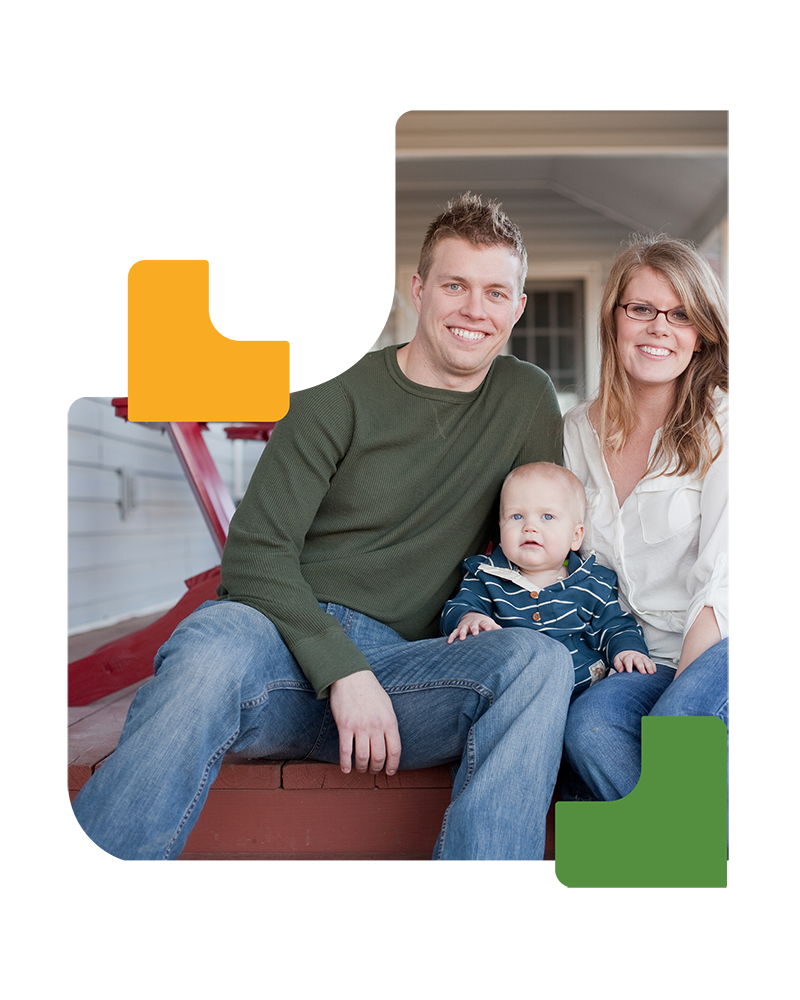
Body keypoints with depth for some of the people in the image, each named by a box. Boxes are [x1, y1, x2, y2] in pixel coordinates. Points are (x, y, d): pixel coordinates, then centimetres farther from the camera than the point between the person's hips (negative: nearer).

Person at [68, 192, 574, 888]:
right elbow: (253, 551, -7)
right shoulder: (341, 400, 1)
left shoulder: (530, 402, 13)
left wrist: (500, 626, 2)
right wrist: (343, 668, -20)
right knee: (219, 640, -37)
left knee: (540, 661, -27)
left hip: (401, 663, 3)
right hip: (283, 636, -2)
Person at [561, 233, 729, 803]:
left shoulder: (721, 421, 0)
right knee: (588, 725, -28)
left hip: (720, 648, -3)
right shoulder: (580, 430, 12)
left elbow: (721, 577, -10)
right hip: (641, 665, 4)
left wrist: (680, 686, -21)